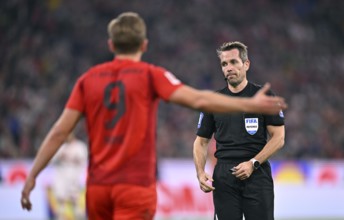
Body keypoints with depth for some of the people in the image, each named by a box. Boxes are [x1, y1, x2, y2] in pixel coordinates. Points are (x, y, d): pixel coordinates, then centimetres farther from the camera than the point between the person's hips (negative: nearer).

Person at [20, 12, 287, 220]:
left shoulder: (88, 79, 8)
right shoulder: (150, 75, -1)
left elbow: (59, 132, 4)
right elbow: (198, 100, -12)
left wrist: (32, 177, 8)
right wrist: (251, 104, -10)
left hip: (97, 186, 4)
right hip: (136, 186, -4)